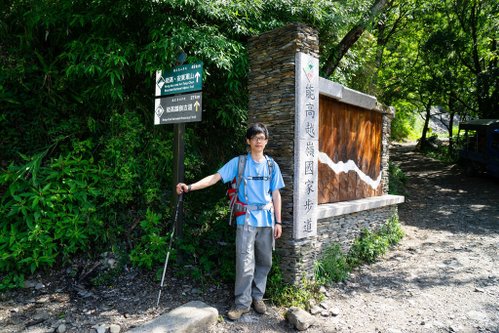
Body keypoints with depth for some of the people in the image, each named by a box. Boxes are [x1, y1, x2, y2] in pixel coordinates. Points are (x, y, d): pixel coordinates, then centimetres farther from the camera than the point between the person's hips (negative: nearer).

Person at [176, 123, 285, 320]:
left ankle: (257, 297, 28)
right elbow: (215, 177, -6)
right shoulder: (238, 162, 0)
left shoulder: (272, 165, 7)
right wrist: (190, 187, -18)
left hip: (267, 219, 3)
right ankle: (242, 303, 12)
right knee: (245, 263, -3)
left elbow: (276, 195, 9)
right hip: (246, 219, -3)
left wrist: (278, 221, 5)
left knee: (264, 261, 11)